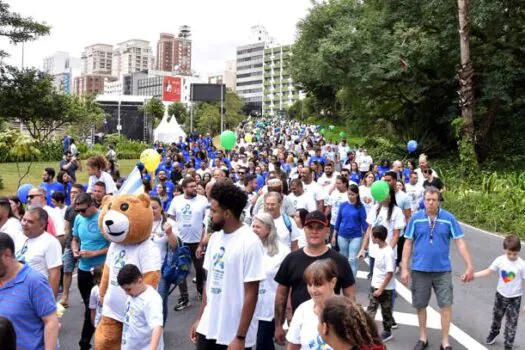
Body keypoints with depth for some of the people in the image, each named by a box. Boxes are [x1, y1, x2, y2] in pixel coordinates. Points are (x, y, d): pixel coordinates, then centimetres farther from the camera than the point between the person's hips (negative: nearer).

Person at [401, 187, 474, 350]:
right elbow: (408, 244, 1)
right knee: (420, 305, 11)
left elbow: (460, 243, -2)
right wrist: (404, 268, -2)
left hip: (442, 270, 0)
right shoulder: (415, 218, -3)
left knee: (446, 305, 2)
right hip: (420, 269, 1)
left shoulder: (449, 218, -4)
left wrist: (470, 266, -8)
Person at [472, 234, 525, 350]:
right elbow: (488, 271, -8)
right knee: (496, 317, 24)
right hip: (500, 295, 3)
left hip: (515, 298, -3)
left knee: (511, 323, 4)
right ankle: (494, 333, 52)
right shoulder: (500, 260, -13)